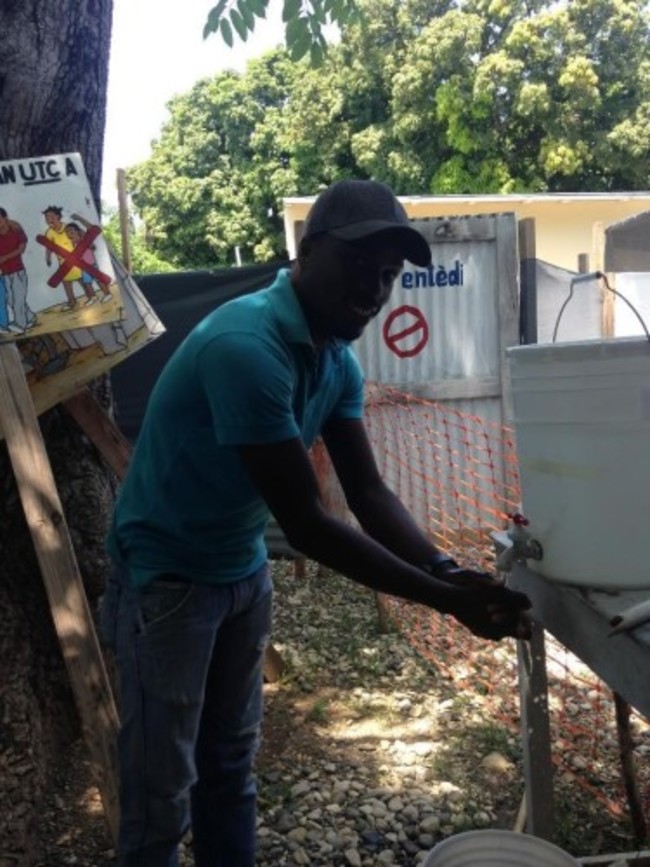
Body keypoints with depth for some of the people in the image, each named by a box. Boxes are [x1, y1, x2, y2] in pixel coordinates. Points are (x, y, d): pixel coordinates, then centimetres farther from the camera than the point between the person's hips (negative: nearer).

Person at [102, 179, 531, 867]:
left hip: (243, 571, 8)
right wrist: (445, 598, -27)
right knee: (163, 788, 5)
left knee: (231, 762, 18)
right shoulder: (245, 346, -30)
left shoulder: (339, 361, -3)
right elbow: (306, 526, -30)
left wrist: (447, 571, -19)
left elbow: (368, 492, -3)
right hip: (166, 577, -7)